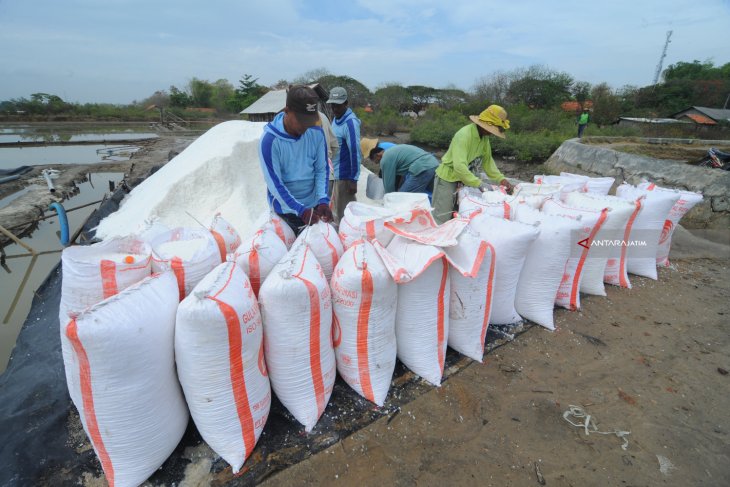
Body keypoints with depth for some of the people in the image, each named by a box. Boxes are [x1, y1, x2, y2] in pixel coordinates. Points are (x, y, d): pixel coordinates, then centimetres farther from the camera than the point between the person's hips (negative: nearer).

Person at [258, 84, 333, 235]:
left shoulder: (317, 133, -6)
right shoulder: (269, 140, -16)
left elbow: (322, 169, -1)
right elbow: (274, 183, -17)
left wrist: (323, 200, -15)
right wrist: (300, 210, -24)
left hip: (314, 206, 4)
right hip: (286, 210, -3)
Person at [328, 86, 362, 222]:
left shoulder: (350, 122, -16)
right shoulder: (336, 119, 10)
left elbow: (355, 152, -19)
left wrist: (353, 179, -20)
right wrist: (331, 169, 17)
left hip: (345, 175, -8)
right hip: (335, 173, 8)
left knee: (344, 214, 1)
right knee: (337, 210, 18)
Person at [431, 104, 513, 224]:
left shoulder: (484, 137, 0)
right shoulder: (464, 135, -25)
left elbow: (488, 160, 6)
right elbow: (459, 166, -34)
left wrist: (501, 179, -6)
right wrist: (479, 184, -35)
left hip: (464, 179, 8)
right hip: (448, 178, -8)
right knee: (442, 220, -9)